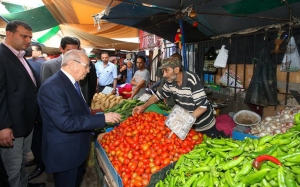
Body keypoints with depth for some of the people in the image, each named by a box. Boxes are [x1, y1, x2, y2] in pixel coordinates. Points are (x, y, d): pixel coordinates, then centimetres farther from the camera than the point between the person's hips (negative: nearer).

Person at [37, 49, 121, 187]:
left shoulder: (73, 82, 4)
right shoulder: (52, 87, -26)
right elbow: (66, 122, -31)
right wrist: (103, 118, -29)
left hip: (77, 148, 9)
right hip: (64, 152, -9)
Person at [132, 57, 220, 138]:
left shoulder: (192, 80, -29)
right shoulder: (171, 81, -10)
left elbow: (203, 106, -31)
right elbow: (159, 94, 4)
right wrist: (144, 106, -10)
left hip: (204, 125, -5)